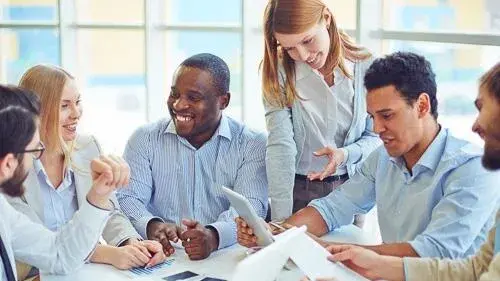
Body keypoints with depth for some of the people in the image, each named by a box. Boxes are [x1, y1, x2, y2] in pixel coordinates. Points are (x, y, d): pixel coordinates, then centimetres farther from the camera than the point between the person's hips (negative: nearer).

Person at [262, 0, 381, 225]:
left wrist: (346, 154, -23)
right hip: (297, 189, -1)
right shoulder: (278, 72, -12)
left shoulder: (366, 67, -10)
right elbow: (280, 145, -21)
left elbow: (377, 136, -1)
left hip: (351, 189, 1)